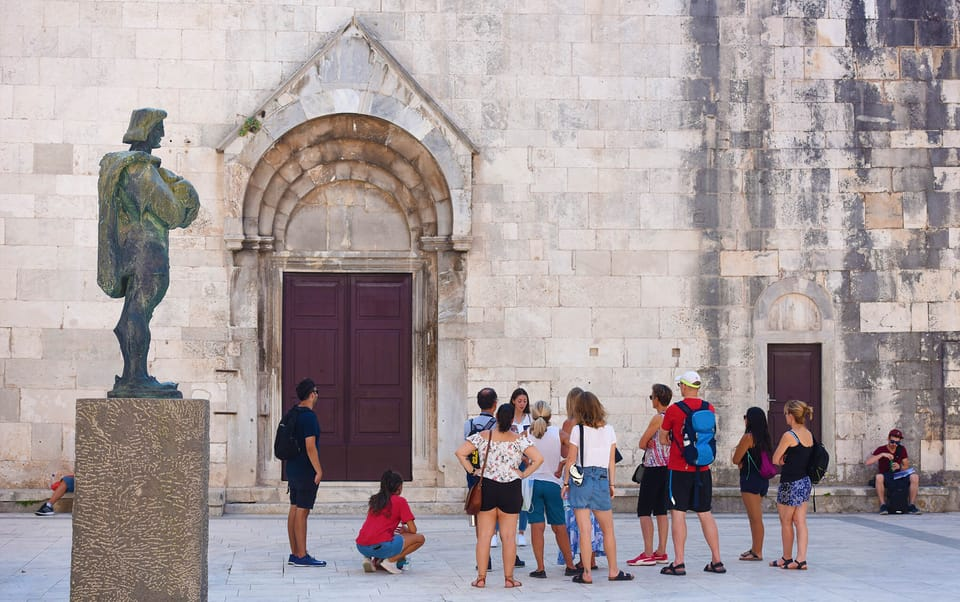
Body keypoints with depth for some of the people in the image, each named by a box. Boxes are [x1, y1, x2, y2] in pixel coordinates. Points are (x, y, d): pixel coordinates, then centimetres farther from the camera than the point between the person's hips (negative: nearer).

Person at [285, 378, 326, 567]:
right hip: (305, 471, -9)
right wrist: (319, 470, -15)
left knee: (294, 509, 10)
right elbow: (310, 447, -21)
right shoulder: (309, 417, -17)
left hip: (292, 469, 9)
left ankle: (294, 554, 15)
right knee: (302, 511, -7)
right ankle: (302, 556, -4)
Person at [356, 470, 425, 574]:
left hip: (361, 547, 6)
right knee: (420, 538, 8)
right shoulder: (400, 501, 5)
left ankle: (372, 560, 10)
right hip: (381, 546, -6)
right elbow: (413, 530, 5)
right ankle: (391, 561, -5)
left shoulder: (374, 500, 23)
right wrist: (405, 530, 27)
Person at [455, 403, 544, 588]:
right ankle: (509, 578, 8)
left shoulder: (482, 437, -1)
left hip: (487, 488, 1)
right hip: (511, 490, -1)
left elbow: (460, 452, -7)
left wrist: (472, 471, 1)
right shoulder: (519, 440, -5)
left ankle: (481, 577, 7)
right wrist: (524, 474, -1)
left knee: (484, 535, 6)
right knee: (509, 536, 5)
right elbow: (538, 458, -11)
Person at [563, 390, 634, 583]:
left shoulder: (578, 430, -6)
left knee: (584, 530, 0)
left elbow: (571, 460, -3)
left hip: (580, 479, -2)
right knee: (608, 529, 14)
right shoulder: (609, 430, 3)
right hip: (602, 479, 2)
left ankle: (586, 573, 0)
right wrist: (612, 484, 15)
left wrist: (566, 482, 6)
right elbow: (612, 460, 7)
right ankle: (613, 571, 19)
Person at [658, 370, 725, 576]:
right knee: (705, 513, 12)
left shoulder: (673, 410, -9)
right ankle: (717, 561, 14)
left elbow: (663, 439, 3)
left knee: (678, 513, -2)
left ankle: (679, 563, -5)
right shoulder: (709, 409, 3)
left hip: (679, 469, -4)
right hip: (703, 470, 4)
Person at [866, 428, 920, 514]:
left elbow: (906, 467, 6)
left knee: (915, 477, -24)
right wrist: (882, 455, -25)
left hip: (898, 476, 3)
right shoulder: (881, 449, -3)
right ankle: (883, 505, -29)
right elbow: (868, 462, -15)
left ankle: (912, 506, -18)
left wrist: (899, 467, -17)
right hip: (885, 477, -3)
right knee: (879, 477, -39)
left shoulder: (902, 450, 7)